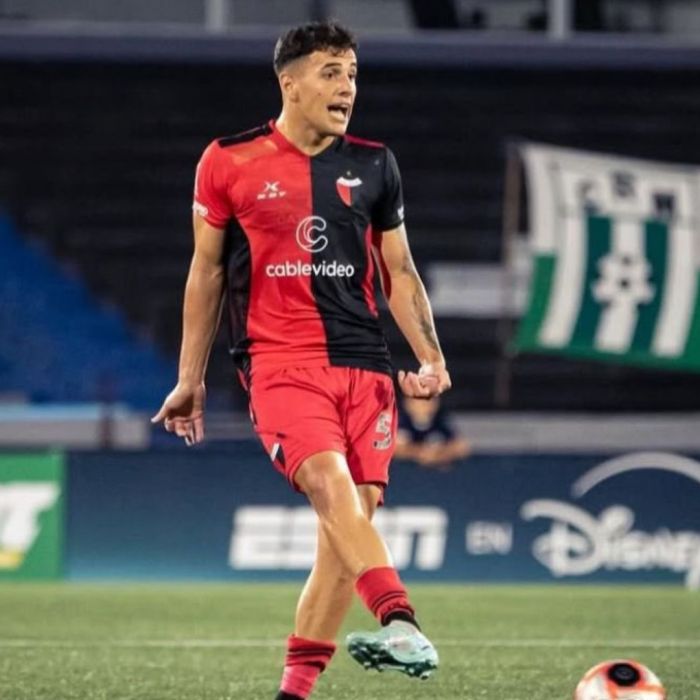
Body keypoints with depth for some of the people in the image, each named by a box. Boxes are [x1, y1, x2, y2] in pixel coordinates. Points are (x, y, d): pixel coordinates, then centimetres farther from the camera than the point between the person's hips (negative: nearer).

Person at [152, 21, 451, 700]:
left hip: (364, 363, 4)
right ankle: (399, 624, -44)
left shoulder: (374, 166, 11)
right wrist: (189, 380, 12)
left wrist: (430, 358, 5)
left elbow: (399, 272, 18)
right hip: (279, 361, -4)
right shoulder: (229, 163, 3)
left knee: (352, 517, -4)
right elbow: (206, 271, 11)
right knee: (333, 487, -27)